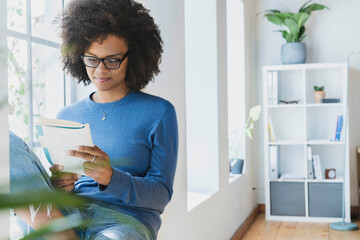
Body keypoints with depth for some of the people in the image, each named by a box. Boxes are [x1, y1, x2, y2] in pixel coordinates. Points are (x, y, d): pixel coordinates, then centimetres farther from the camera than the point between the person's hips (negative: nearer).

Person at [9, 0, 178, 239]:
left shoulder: (159, 112, 5)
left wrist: (111, 178, -19)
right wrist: (56, 184, -7)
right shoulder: (66, 116, 18)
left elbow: (162, 194, 0)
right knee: (7, 144, -18)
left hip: (127, 219, -5)